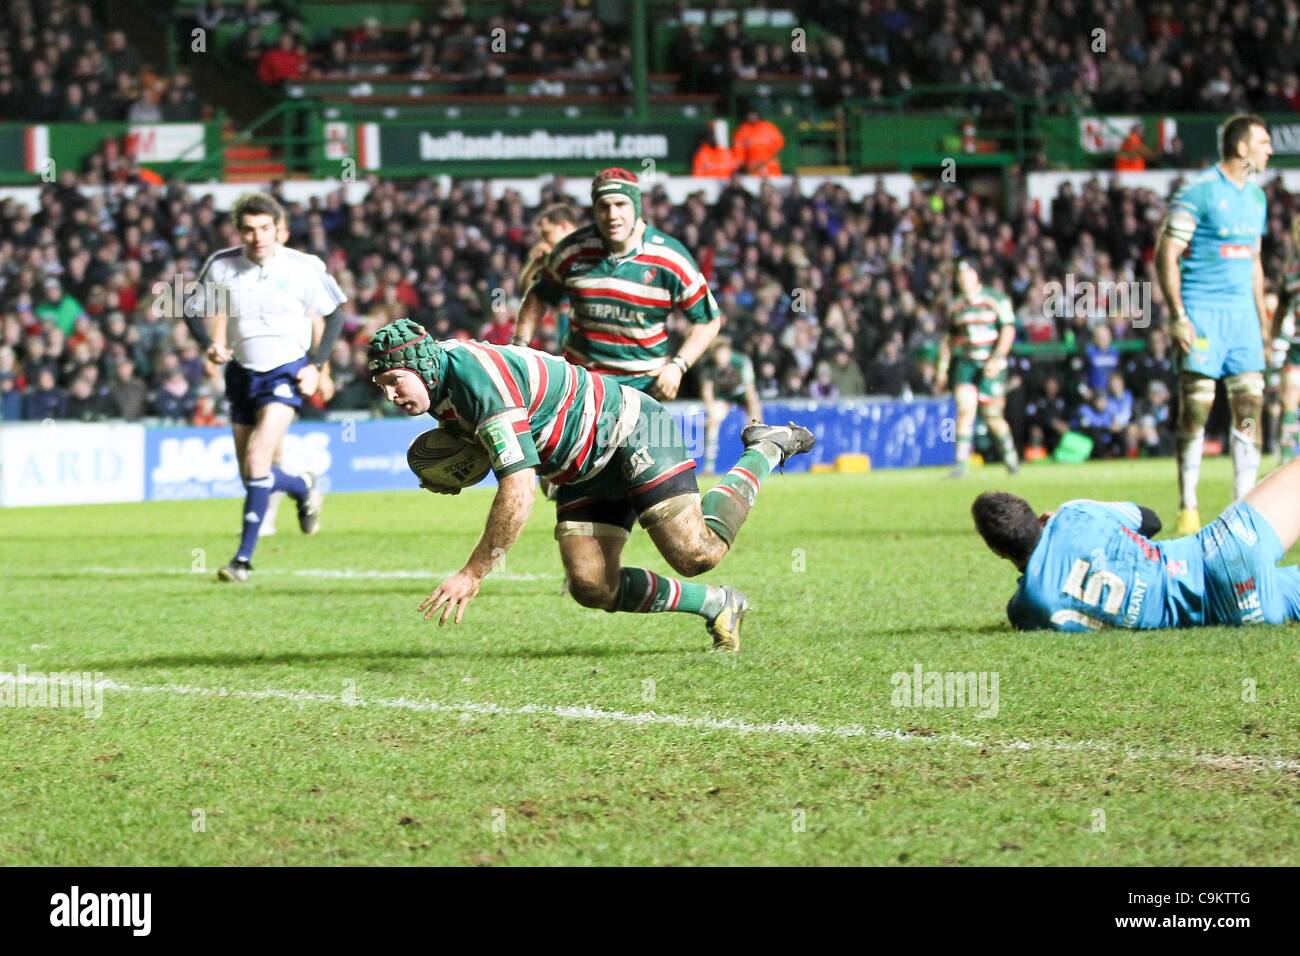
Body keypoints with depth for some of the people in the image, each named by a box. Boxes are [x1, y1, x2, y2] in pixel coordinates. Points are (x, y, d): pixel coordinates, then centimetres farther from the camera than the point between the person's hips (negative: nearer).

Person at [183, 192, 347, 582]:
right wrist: (210, 345, -13)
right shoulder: (221, 266, -6)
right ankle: (303, 488, 43)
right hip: (242, 372, 4)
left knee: (257, 460, -20)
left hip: (286, 373, -4)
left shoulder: (303, 269, -11)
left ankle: (244, 557, -13)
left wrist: (317, 365, -7)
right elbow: (194, 311, 7)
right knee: (250, 474, 9)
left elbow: (335, 314, 2)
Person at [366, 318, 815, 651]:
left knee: (696, 553, -18)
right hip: (584, 472, 9)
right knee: (592, 586, -5)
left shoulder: (477, 375, -32)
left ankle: (765, 450, 6)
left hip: (632, 433, -9)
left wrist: (472, 574, -31)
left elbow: (519, 491, -35)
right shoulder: (440, 388, -2)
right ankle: (717, 606, 13)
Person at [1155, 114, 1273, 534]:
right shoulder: (1199, 191, -9)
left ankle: (1245, 504, 5)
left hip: (1242, 311, 7)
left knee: (1250, 404, 0)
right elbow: (1166, 254, -11)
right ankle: (1188, 508, 2)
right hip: (1203, 311, -7)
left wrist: (1261, 318, 19)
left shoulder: (1255, 195, 14)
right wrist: (1178, 317, -16)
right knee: (1195, 408, -5)